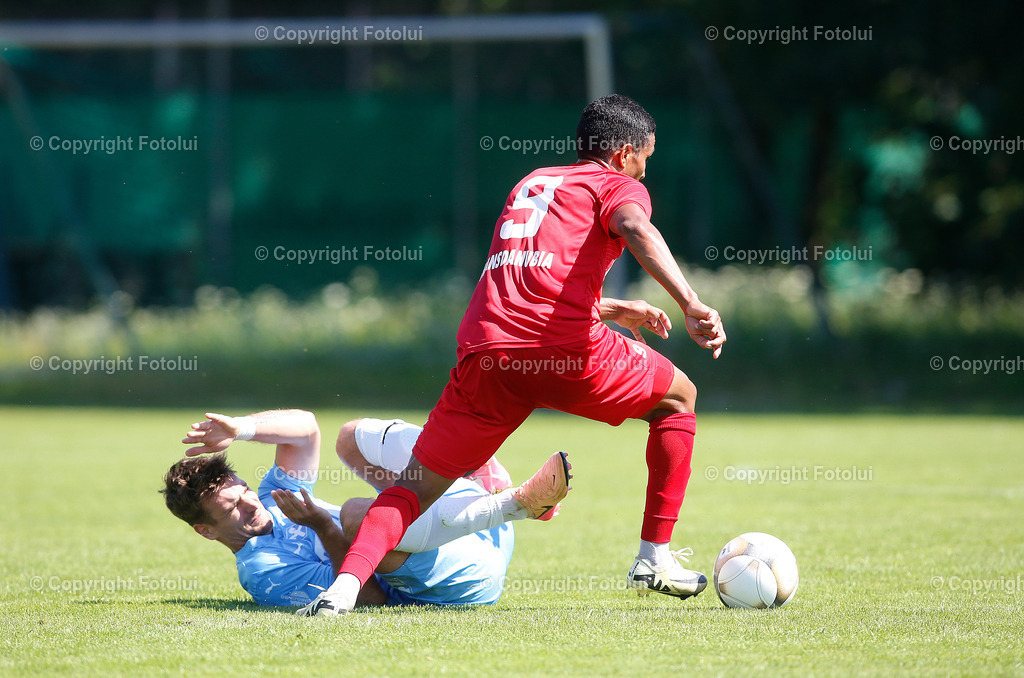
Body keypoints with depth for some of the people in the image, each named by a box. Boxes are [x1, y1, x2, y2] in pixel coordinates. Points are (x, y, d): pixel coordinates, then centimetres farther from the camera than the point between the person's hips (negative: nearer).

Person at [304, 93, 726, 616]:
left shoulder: (530, 183, 33)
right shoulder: (619, 186, 14)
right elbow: (636, 229, -11)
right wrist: (691, 306, -24)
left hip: (485, 352, 4)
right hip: (568, 348, -4)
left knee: (416, 487, 10)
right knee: (678, 399, 24)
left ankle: (346, 582, -18)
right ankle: (655, 558, 22)